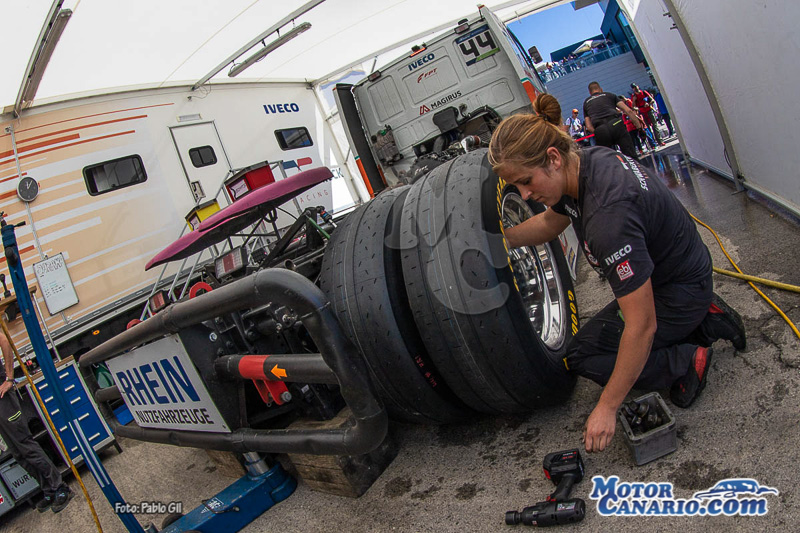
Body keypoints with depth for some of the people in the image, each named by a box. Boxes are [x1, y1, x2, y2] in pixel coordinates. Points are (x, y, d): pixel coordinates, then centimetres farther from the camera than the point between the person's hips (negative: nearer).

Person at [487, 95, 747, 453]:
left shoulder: (607, 214, -39)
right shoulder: (581, 163, -11)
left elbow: (641, 326, -35)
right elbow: (549, 223, 12)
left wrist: (607, 408, -29)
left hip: (680, 293, -9)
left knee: (581, 356, -5)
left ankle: (685, 362, -1)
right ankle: (706, 323, 19)